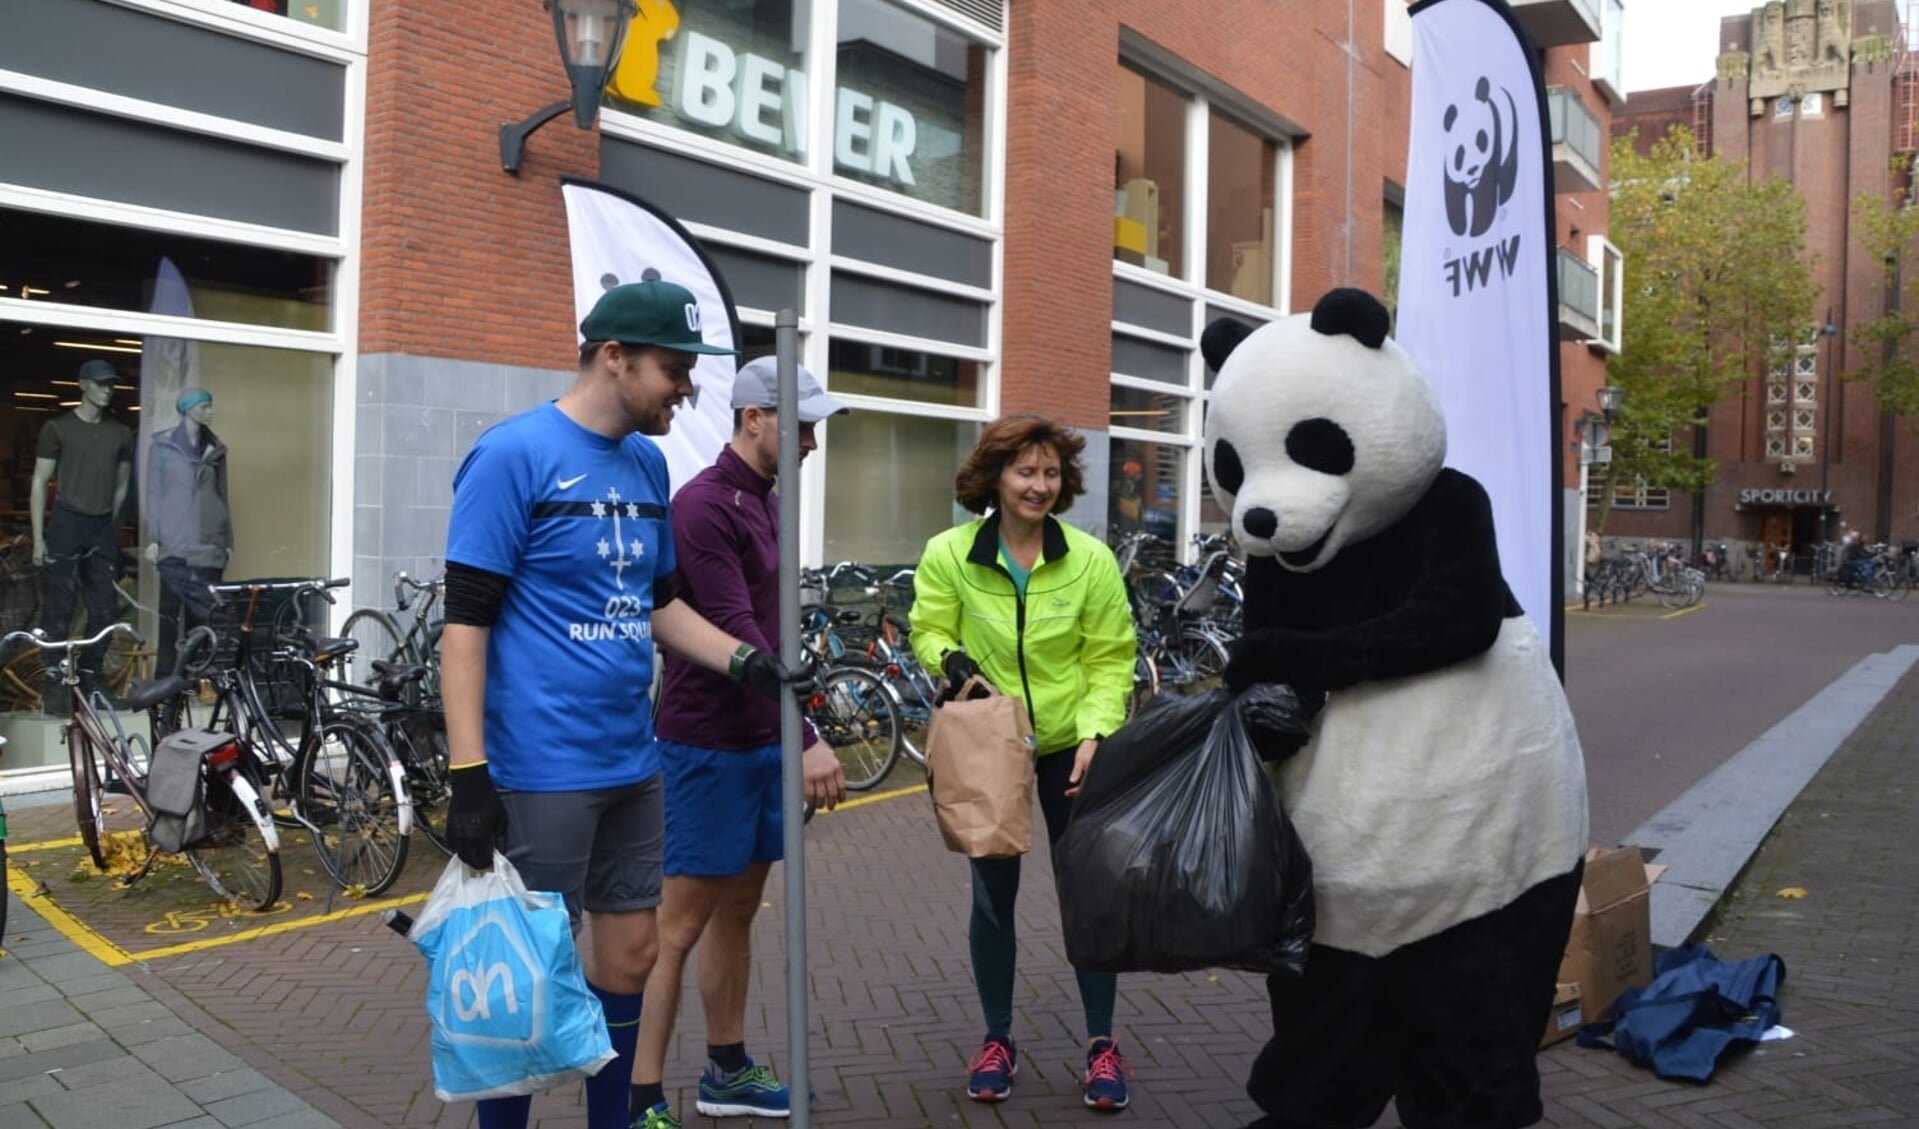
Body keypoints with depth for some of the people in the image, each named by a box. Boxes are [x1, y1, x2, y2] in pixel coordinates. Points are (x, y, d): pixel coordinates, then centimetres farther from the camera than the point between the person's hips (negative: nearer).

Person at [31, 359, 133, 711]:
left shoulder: (121, 433, 9)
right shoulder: (58, 428, -1)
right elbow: (40, 482, -1)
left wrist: (109, 525, 10)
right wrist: (38, 537, -5)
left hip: (102, 528, 4)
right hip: (65, 524, -4)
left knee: (105, 609, 3)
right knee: (60, 609, -3)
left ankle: (91, 679, 15)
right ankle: (55, 685, 4)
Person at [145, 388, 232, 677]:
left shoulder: (215, 449, 12)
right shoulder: (162, 446, 4)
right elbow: (154, 493, 3)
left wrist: (228, 541, 11)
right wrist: (152, 538, -3)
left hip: (209, 545, 2)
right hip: (174, 544, -2)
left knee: (204, 612, -2)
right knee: (170, 611, 0)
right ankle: (166, 676, 5)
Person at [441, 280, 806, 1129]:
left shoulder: (647, 464, 9)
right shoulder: (514, 455, -12)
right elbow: (466, 622, -14)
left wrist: (743, 660, 4)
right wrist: (469, 773, -18)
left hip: (632, 764, 7)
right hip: (543, 771, -7)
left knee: (630, 957, 15)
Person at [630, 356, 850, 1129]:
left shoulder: (767, 502, 12)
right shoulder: (704, 506, -16)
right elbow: (734, 634, -23)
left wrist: (790, 734, 15)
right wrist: (807, 738, -26)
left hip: (763, 738, 9)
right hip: (709, 744, -8)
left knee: (738, 908, 16)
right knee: (682, 920, -2)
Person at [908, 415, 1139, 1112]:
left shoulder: (1091, 559, -10)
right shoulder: (947, 555, -10)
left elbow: (1110, 659, -6)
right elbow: (929, 632, -2)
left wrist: (1097, 734, -17)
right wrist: (951, 660, -25)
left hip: (1067, 744, 0)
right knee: (993, 894, 10)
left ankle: (1102, 1043, 22)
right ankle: (997, 1039, 28)